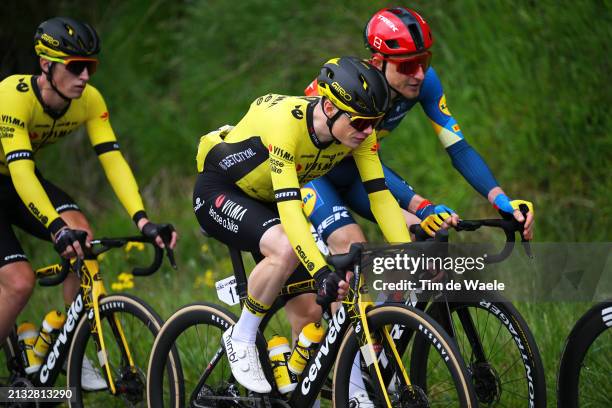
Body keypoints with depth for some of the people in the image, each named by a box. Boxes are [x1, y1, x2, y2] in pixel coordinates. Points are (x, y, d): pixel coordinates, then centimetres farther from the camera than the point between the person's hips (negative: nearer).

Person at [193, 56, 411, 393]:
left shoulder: (357, 131, -17)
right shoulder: (285, 123, -37)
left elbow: (380, 196, -15)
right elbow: (289, 208, -43)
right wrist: (322, 272, -52)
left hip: (263, 201, 7)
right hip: (219, 192, -7)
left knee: (309, 309, -4)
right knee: (285, 249, -35)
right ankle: (241, 339, -14)